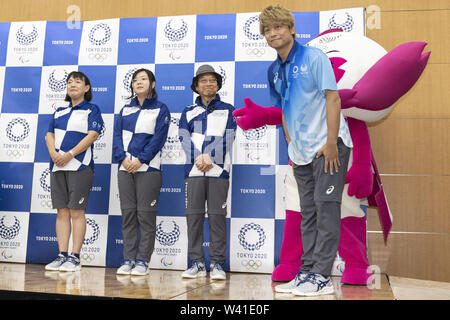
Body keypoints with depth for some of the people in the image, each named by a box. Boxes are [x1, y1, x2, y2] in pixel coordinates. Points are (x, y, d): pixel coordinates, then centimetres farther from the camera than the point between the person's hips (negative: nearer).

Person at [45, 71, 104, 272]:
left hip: (79, 165, -5)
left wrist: (69, 154, -16)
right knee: (62, 212, 4)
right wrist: (53, 153, -7)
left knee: (76, 211, -6)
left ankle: (75, 257, -3)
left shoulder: (91, 110, 4)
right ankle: (62, 255, 8)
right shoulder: (59, 112, 21)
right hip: (58, 166, 6)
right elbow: (49, 135, 14)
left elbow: (92, 135, -8)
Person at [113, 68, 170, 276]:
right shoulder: (125, 110, 18)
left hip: (148, 167, -4)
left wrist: (140, 160, -15)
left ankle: (142, 261, 2)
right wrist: (123, 158, -8)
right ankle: (128, 259, 10)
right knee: (128, 213, 4)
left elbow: (158, 138, -6)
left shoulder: (160, 109, 5)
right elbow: (117, 135, 9)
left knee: (145, 214, -4)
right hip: (125, 167, 4)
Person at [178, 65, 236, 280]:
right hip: (193, 170, 2)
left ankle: (217, 264, 4)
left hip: (218, 169, -2)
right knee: (194, 216, 0)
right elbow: (184, 138, 3)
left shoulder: (227, 110, 13)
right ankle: (197, 263, 7)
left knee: (217, 216, -3)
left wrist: (209, 156, -14)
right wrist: (198, 158, -13)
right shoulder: (188, 112, 18)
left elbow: (227, 138, 0)